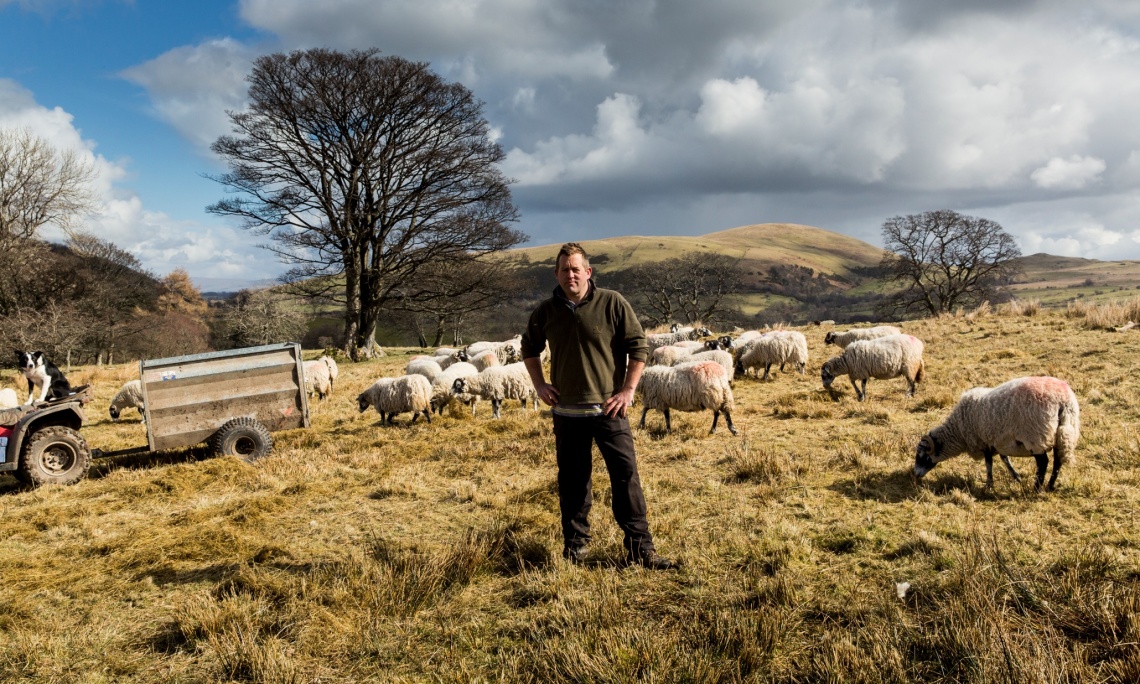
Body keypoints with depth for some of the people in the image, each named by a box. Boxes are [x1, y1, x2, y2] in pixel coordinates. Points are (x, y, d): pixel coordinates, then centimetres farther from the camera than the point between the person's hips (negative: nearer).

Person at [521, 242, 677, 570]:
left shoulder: (613, 303, -6)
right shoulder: (546, 312, 4)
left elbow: (638, 346, -2)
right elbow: (529, 347, 21)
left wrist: (628, 390, -7)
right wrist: (539, 384, 10)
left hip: (608, 408, -3)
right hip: (566, 411, 3)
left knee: (626, 474, -3)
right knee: (572, 480, 10)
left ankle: (640, 547, 5)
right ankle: (574, 544, 24)